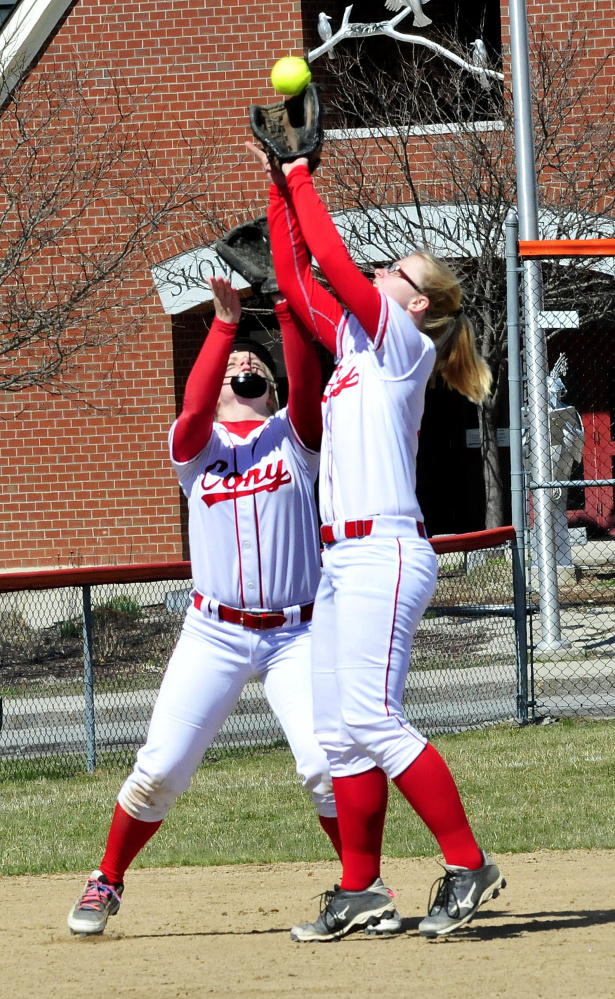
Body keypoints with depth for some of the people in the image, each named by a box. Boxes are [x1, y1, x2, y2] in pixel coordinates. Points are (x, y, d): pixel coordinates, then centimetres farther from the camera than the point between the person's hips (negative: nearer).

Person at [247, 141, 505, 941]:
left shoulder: (403, 343, -4)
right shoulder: (356, 345, 19)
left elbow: (334, 261, -11)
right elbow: (296, 279, 24)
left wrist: (301, 177, -2)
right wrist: (279, 187, 18)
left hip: (384, 552, -9)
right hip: (344, 559, 9)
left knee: (372, 721, -15)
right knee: (339, 730, 7)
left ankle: (468, 865, -13)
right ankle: (359, 889, 9)